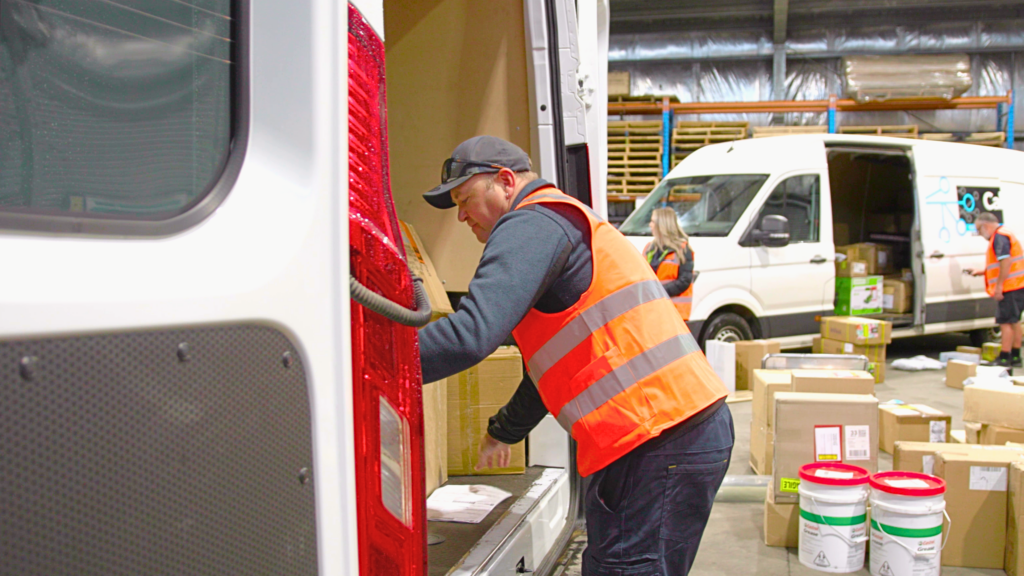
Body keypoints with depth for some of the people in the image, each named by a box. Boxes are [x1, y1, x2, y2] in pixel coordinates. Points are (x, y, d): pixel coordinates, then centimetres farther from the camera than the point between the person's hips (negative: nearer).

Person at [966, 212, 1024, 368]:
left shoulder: (999, 237, -13)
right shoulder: (1004, 235, 21)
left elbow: (1006, 261, -25)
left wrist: (999, 286, -24)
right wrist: (980, 272, 27)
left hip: (1010, 287, -11)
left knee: (1005, 322, -7)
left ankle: (1004, 358, -6)